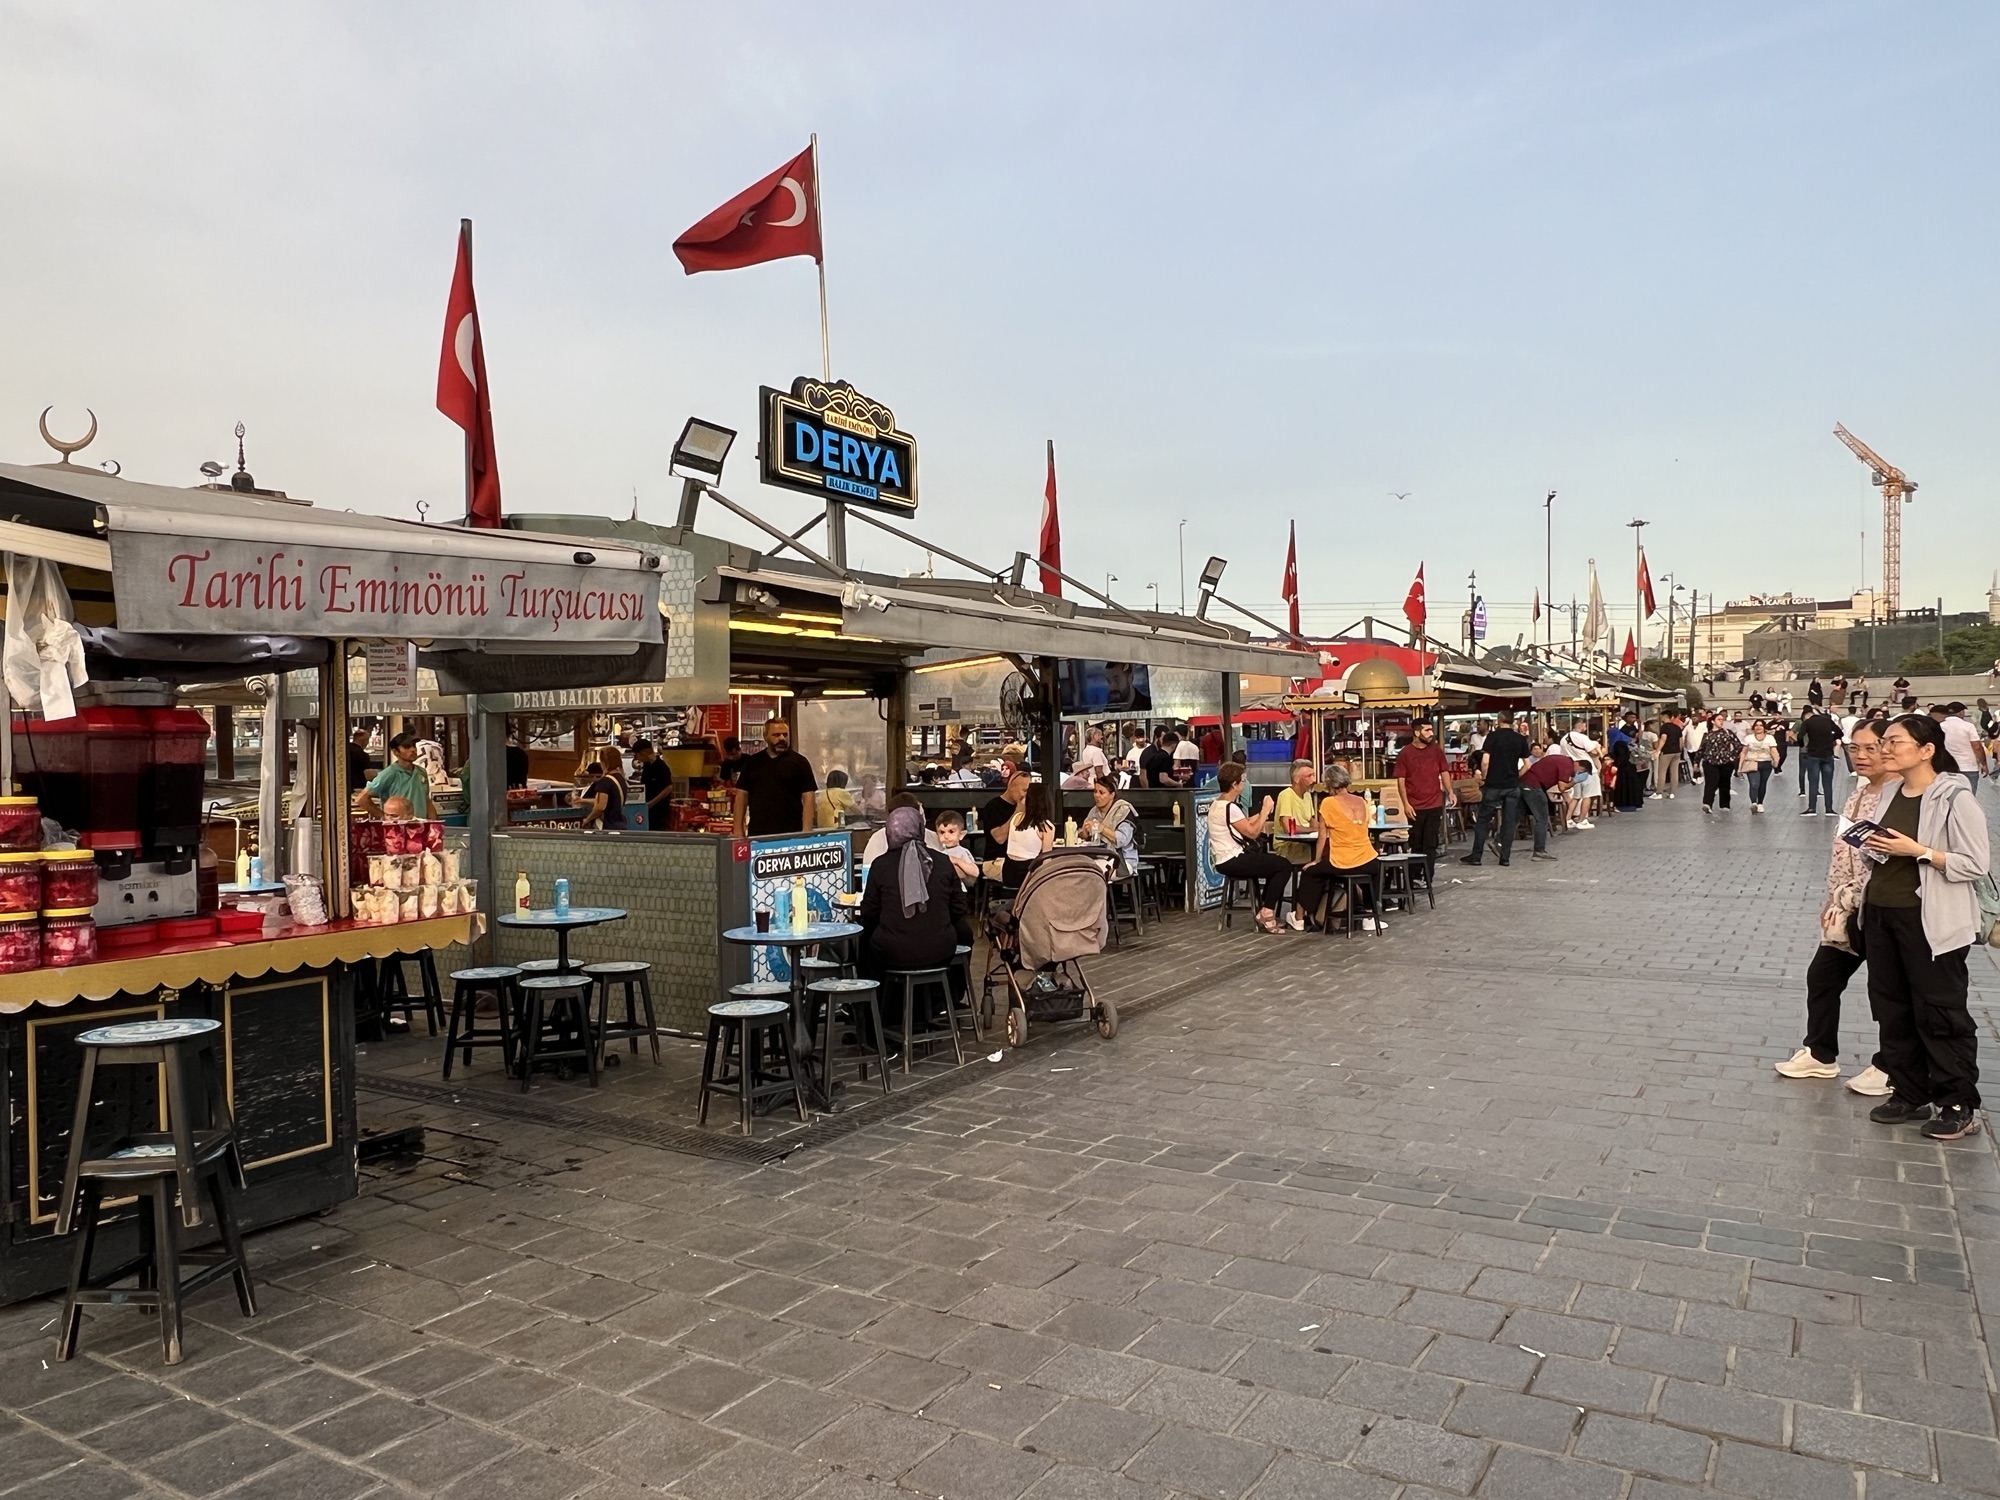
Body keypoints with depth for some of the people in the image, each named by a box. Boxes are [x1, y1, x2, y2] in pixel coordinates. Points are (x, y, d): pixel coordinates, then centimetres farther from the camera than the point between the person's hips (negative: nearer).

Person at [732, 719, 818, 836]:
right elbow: (741, 796, 11)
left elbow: (808, 798, -3)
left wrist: (806, 832, -13)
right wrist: (738, 830, 3)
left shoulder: (799, 762, 1)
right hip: (756, 834, 3)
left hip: (790, 835, -3)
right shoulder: (752, 762, 11)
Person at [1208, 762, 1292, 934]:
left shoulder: (1217, 804, 12)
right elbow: (1252, 832, -17)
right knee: (1284, 866, -6)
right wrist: (1265, 811, -8)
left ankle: (1265, 912, 22)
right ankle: (1266, 913, 1)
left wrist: (1262, 812, 10)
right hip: (1233, 861, -11)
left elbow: (1245, 824, 16)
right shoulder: (1229, 808, -20)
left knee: (1275, 863, 23)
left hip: (1227, 859, 11)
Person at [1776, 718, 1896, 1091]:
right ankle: (1819, 1053, 29)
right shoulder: (1859, 792, 9)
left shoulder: (1901, 795, -19)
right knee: (1821, 975, 15)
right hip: (1852, 908, 9)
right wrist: (1833, 900, 15)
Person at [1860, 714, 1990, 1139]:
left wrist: (1919, 851, -22)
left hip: (1930, 921, -7)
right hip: (1881, 913, 8)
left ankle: (1960, 1105, 16)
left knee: (1940, 1014, 3)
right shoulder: (1891, 793, 9)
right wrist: (1876, 846, 1)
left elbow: (1976, 864, -16)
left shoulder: (1954, 797, -13)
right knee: (1892, 1008, 14)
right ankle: (1909, 1095, 27)